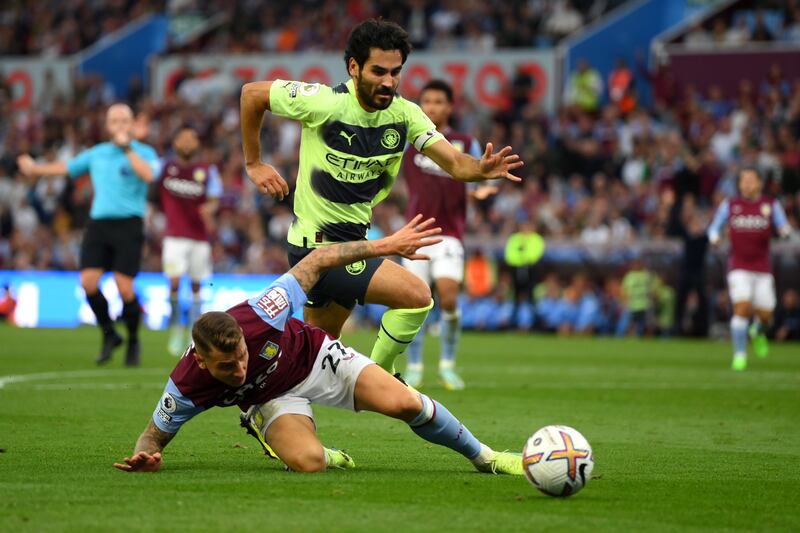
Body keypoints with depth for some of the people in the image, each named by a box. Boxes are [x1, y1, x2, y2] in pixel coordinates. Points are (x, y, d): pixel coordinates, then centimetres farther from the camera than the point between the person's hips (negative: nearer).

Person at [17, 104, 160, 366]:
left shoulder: (144, 152, 0)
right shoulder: (97, 153, 15)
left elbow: (148, 174, -22)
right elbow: (68, 167, 30)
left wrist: (127, 147, -19)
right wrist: (36, 168, 34)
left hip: (128, 224, -4)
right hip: (98, 224, 4)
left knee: (124, 288, -10)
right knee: (88, 282, -9)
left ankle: (133, 341, 11)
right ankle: (109, 335, 12)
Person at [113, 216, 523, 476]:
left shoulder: (255, 317, -36)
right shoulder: (186, 386, -34)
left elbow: (319, 259, -23)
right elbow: (154, 434, -14)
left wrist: (386, 245, -23)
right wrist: (145, 457, -39)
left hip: (315, 357, 0)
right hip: (273, 397, 0)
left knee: (405, 403, -18)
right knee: (307, 463, -32)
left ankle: (483, 456, 9)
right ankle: (323, 454, 9)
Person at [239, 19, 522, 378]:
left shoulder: (405, 114, -5)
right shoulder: (325, 103, -20)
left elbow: (454, 163, -16)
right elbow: (251, 93, -9)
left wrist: (482, 169, -38)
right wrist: (254, 164, -3)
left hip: (353, 241, 7)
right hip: (317, 244, -7)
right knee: (416, 296, -16)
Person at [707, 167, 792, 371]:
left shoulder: (771, 205, 3)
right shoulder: (729, 205, 5)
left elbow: (784, 228, 0)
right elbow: (714, 227, 12)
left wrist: (785, 230, -25)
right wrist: (714, 237, -11)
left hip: (762, 268, 1)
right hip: (739, 268, -1)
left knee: (765, 315, 3)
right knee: (742, 308, -18)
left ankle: (758, 332, 40)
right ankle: (739, 355, -9)